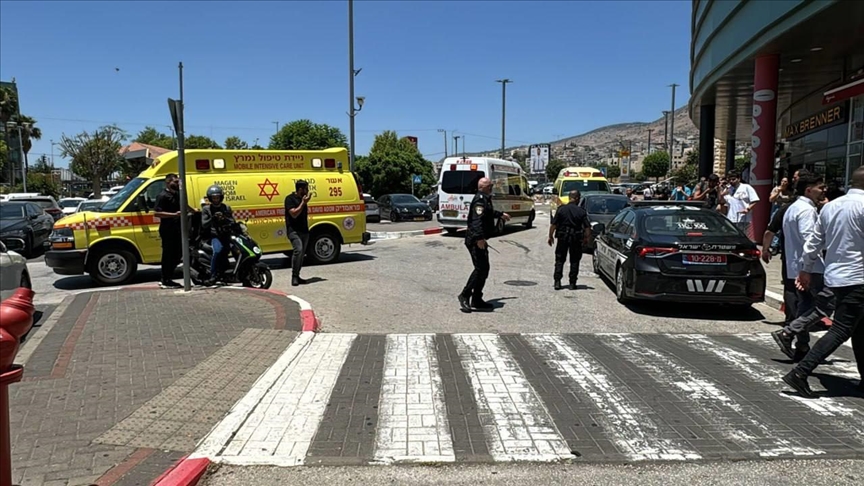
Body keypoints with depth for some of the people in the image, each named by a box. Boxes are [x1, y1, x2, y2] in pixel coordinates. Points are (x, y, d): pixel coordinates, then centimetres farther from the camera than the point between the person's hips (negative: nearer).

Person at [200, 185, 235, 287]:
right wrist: (213, 218, -16)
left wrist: (225, 219, -13)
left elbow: (232, 222, 7)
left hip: (226, 234, 4)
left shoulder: (226, 208, 15)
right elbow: (204, 224, 0)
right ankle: (213, 276, -30)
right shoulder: (206, 209, 10)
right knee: (217, 250, -31)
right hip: (214, 235, -4)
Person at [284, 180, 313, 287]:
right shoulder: (290, 199, -7)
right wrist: (303, 203, -15)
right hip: (294, 230, -8)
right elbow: (294, 214, -18)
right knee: (298, 249, -25)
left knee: (302, 253, 7)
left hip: (304, 230, 9)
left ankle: (297, 276, 14)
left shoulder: (302, 199, 18)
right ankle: (294, 276, -20)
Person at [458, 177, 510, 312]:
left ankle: (477, 300, 16)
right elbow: (477, 220, -29)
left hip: (479, 240, 11)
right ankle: (465, 295, -7)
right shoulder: (480, 199, -15)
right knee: (480, 269, -13)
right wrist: (480, 238, -37)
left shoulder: (485, 199, 19)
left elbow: (489, 213, 42)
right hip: (476, 240, -11)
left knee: (484, 269, 12)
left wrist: (501, 214, 57)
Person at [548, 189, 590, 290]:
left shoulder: (561, 209, -5)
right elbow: (587, 227, -6)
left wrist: (550, 236, 4)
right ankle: (572, 283, 9)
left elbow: (553, 225, -7)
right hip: (576, 238, 0)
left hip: (562, 237, 0)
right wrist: (586, 238, 8)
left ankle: (557, 281, 2)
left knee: (559, 260, 10)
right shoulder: (581, 211, -5)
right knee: (574, 261, 10)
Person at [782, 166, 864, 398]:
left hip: (834, 275, 8)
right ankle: (800, 373, -16)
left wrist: (806, 269, 22)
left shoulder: (830, 206, 10)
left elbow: (814, 241, 14)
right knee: (840, 331, -8)